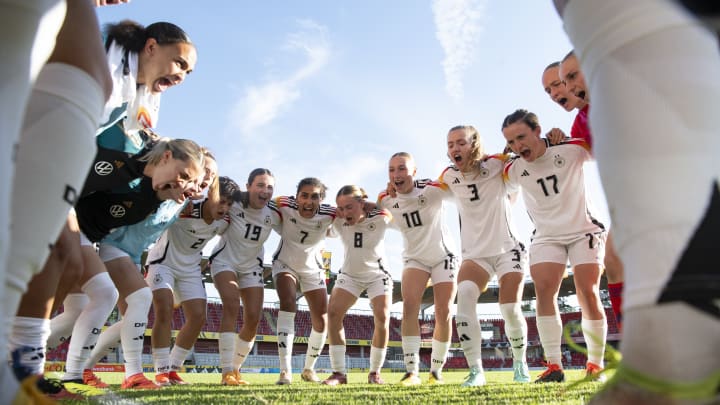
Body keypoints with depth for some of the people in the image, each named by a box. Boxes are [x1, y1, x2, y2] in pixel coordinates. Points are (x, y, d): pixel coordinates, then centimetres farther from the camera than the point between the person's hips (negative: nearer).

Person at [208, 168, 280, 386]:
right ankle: (227, 372, -23)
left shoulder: (274, 214, -12)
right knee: (232, 305, -26)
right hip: (225, 260, -4)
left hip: (251, 266, 4)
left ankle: (235, 369, 16)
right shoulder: (233, 204, -22)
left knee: (253, 319, -3)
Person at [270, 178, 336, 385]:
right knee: (288, 304, -27)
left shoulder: (329, 214, -25)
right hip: (285, 263, -2)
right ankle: (285, 370, -25)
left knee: (321, 322, 0)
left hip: (312, 268, 2)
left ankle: (308, 369, 25)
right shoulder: (284, 205, -27)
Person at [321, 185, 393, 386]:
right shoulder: (337, 223, -17)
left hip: (378, 275, -2)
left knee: (382, 319, -17)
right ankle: (339, 372, -10)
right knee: (333, 313, -17)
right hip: (349, 274, 2)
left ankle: (375, 372, 3)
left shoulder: (380, 219, -25)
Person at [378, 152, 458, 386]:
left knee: (443, 314, -3)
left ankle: (436, 371, 13)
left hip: (443, 256, -2)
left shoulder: (432, 189, -23)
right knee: (409, 308, -19)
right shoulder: (385, 200, -11)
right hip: (414, 258, 2)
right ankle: (412, 371, -17)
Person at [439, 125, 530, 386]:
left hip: (507, 248, -2)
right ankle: (475, 371, -17)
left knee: (510, 310, -10)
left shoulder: (495, 164, -10)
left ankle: (520, 363, 21)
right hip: (474, 253, 2)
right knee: (464, 296, -25)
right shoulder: (449, 176, 1)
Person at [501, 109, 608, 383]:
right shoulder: (513, 170, -6)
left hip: (584, 232, -2)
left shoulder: (571, 150, -15)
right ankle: (554, 366, -9)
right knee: (543, 292, -14)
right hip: (546, 237, 2)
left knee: (589, 295, -8)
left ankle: (596, 364, 6)